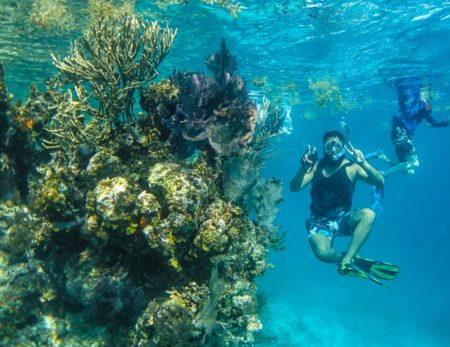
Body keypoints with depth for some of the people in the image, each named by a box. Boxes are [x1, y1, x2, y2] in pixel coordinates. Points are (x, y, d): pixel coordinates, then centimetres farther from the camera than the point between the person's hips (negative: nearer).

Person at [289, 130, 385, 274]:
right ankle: (350, 259, 2)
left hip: (343, 218, 1)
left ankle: (346, 260, -22)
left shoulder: (351, 167, -3)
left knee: (368, 214, -31)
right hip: (320, 220, -1)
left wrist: (363, 163, -29)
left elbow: (380, 182, -13)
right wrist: (304, 166, -28)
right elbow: (294, 187, -10)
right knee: (323, 253, -31)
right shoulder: (316, 166, -1)